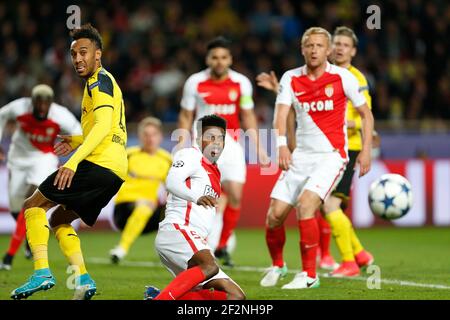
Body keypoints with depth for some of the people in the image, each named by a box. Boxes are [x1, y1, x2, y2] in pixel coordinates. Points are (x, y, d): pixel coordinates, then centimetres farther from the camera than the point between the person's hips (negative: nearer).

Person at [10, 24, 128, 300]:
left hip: (98, 163, -10)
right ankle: (83, 280, 2)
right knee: (58, 220, 18)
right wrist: (77, 142, 21)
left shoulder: (99, 81, -6)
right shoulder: (106, 82, 26)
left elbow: (103, 126, -21)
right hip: (116, 172, 10)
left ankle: (42, 272, -18)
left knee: (34, 206, -4)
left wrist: (73, 162, -29)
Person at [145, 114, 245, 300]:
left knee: (235, 297, 0)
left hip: (196, 244, 9)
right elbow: (172, 182, -19)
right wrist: (196, 197, -33)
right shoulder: (191, 155, 1)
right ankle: (158, 301, -37)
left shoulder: (214, 172, 28)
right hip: (176, 230, -9)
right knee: (209, 266, -37)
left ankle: (159, 296, -4)